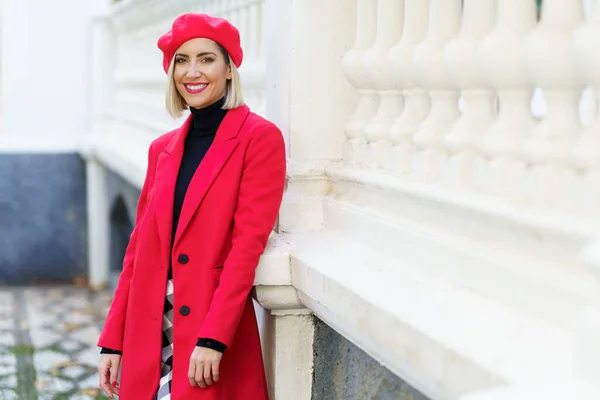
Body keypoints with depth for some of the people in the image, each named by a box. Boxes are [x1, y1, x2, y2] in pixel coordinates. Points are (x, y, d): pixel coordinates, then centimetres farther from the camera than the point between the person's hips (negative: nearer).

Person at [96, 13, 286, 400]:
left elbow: (248, 244, -13)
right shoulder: (163, 148, 10)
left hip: (215, 333, -5)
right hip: (148, 335, 5)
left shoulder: (259, 137, -6)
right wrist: (113, 340, 8)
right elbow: (141, 246, 11)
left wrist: (213, 338, -19)